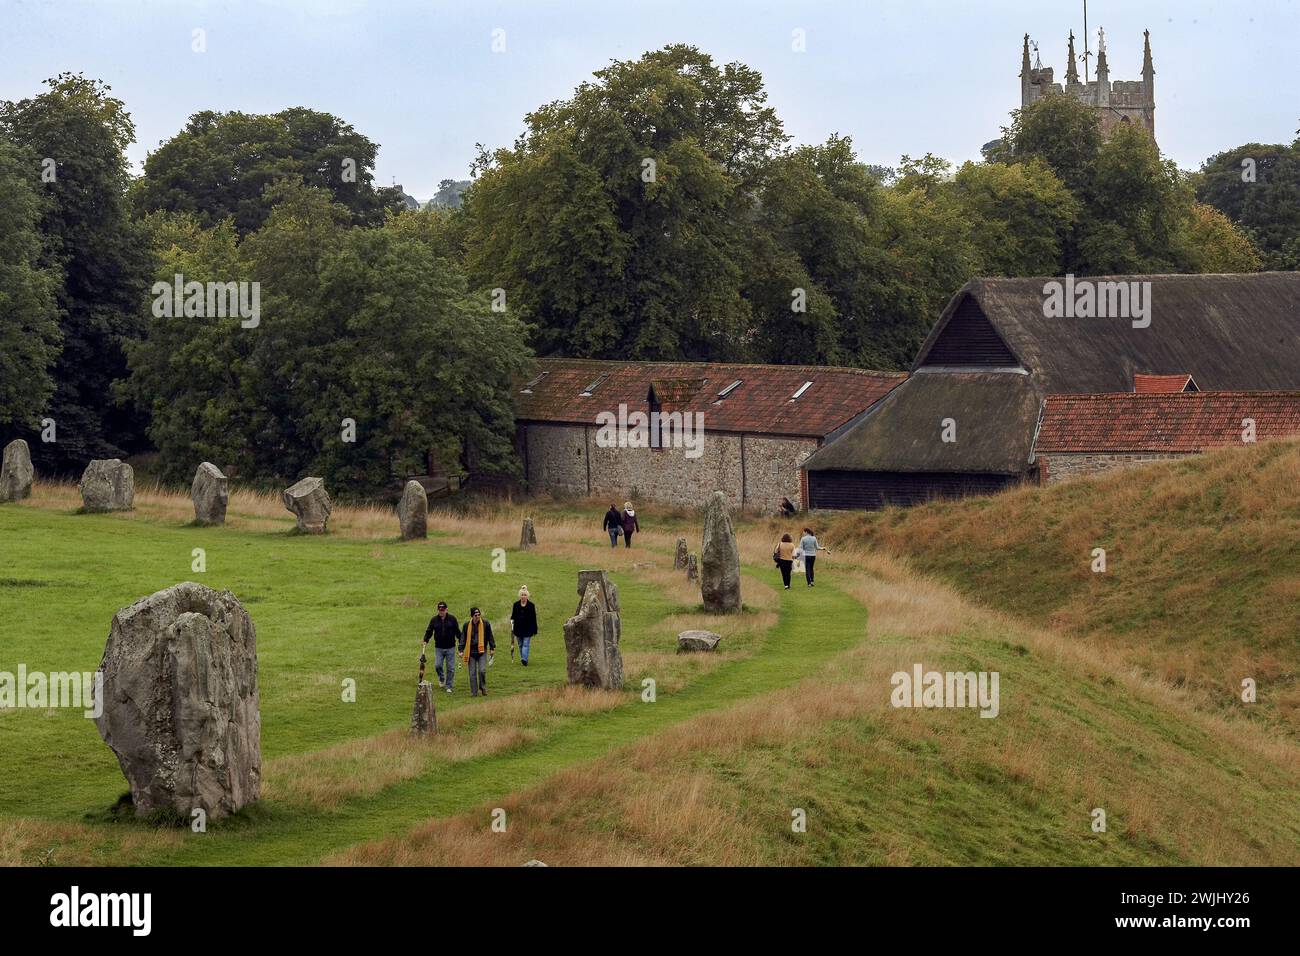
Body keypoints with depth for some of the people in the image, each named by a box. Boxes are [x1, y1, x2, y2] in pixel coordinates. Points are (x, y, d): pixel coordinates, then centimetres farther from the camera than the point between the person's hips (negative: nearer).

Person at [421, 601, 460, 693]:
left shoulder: (452, 619, 1)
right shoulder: (434, 620, 4)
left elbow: (457, 632, 5)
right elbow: (429, 631, 7)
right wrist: (425, 641, -5)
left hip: (450, 648, -1)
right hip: (438, 647, 1)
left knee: (450, 668, 0)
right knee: (438, 665, -11)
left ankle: (448, 686, 12)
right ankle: (441, 679, 19)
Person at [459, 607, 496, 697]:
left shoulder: (485, 624, 0)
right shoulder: (467, 625, 2)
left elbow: (490, 637, 9)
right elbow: (463, 638, 8)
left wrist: (492, 648, 9)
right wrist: (461, 650, 3)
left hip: (482, 651, -1)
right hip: (471, 652, 1)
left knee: (482, 671, -13)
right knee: (472, 673, 1)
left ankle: (483, 687, 10)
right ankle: (474, 692, 8)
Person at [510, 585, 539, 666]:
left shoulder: (531, 605, -1)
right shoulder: (516, 605, 6)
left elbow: (534, 619, 1)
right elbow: (513, 616, 13)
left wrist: (535, 631, 1)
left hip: (528, 629, -3)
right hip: (518, 628, 3)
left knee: (526, 644, -11)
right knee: (520, 645, 10)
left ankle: (524, 659, -22)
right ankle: (523, 659, 21)